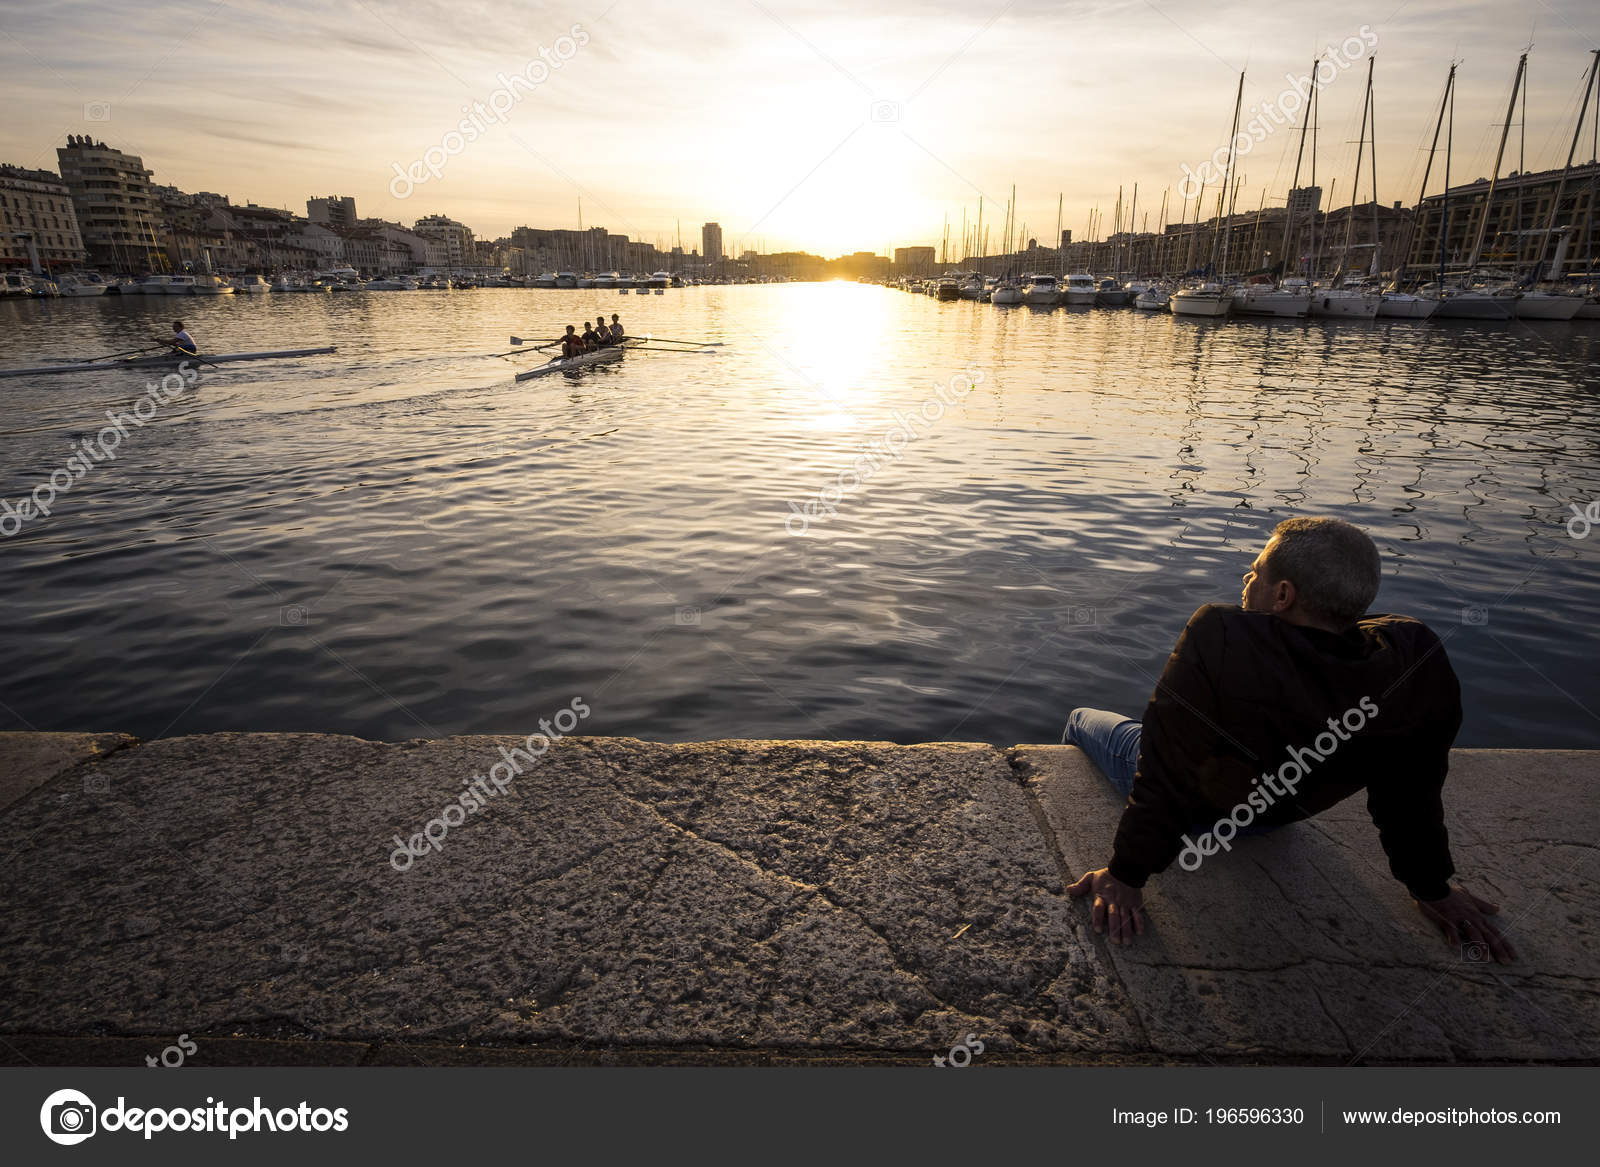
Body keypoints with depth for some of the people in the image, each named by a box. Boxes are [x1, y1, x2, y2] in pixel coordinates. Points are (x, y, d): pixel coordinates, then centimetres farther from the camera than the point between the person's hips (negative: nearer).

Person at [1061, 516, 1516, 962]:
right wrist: (1433, 890, 5)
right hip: (1274, 818, 5)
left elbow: (1165, 775, -33)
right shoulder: (1419, 659, -26)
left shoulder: (1218, 640, -42)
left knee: (1081, 720, 25)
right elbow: (1415, 790, -12)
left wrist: (1126, 876, -18)